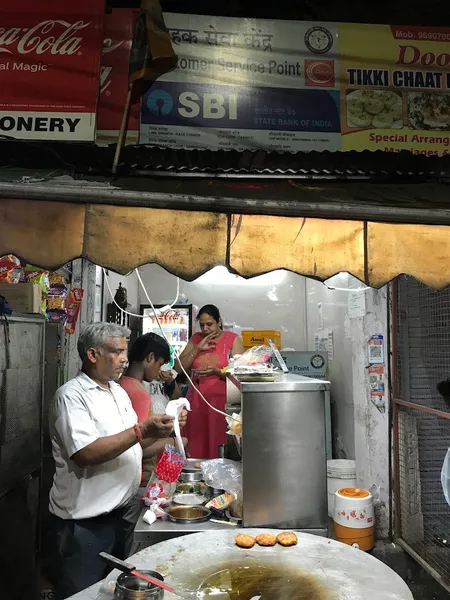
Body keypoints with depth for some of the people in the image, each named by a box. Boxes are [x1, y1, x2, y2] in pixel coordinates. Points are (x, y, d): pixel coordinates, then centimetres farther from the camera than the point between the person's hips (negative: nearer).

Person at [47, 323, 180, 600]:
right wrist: (142, 430, -30)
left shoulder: (118, 390, 8)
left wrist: (157, 432, -2)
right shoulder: (72, 395, -18)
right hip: (83, 522, -8)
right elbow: (86, 454, -28)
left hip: (119, 513, 8)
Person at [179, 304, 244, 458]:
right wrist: (198, 348, -4)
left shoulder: (233, 339, 0)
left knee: (219, 451, -5)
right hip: (197, 400, 3)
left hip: (222, 400, -3)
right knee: (196, 448, 1)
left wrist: (216, 372, -20)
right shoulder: (195, 339, 11)